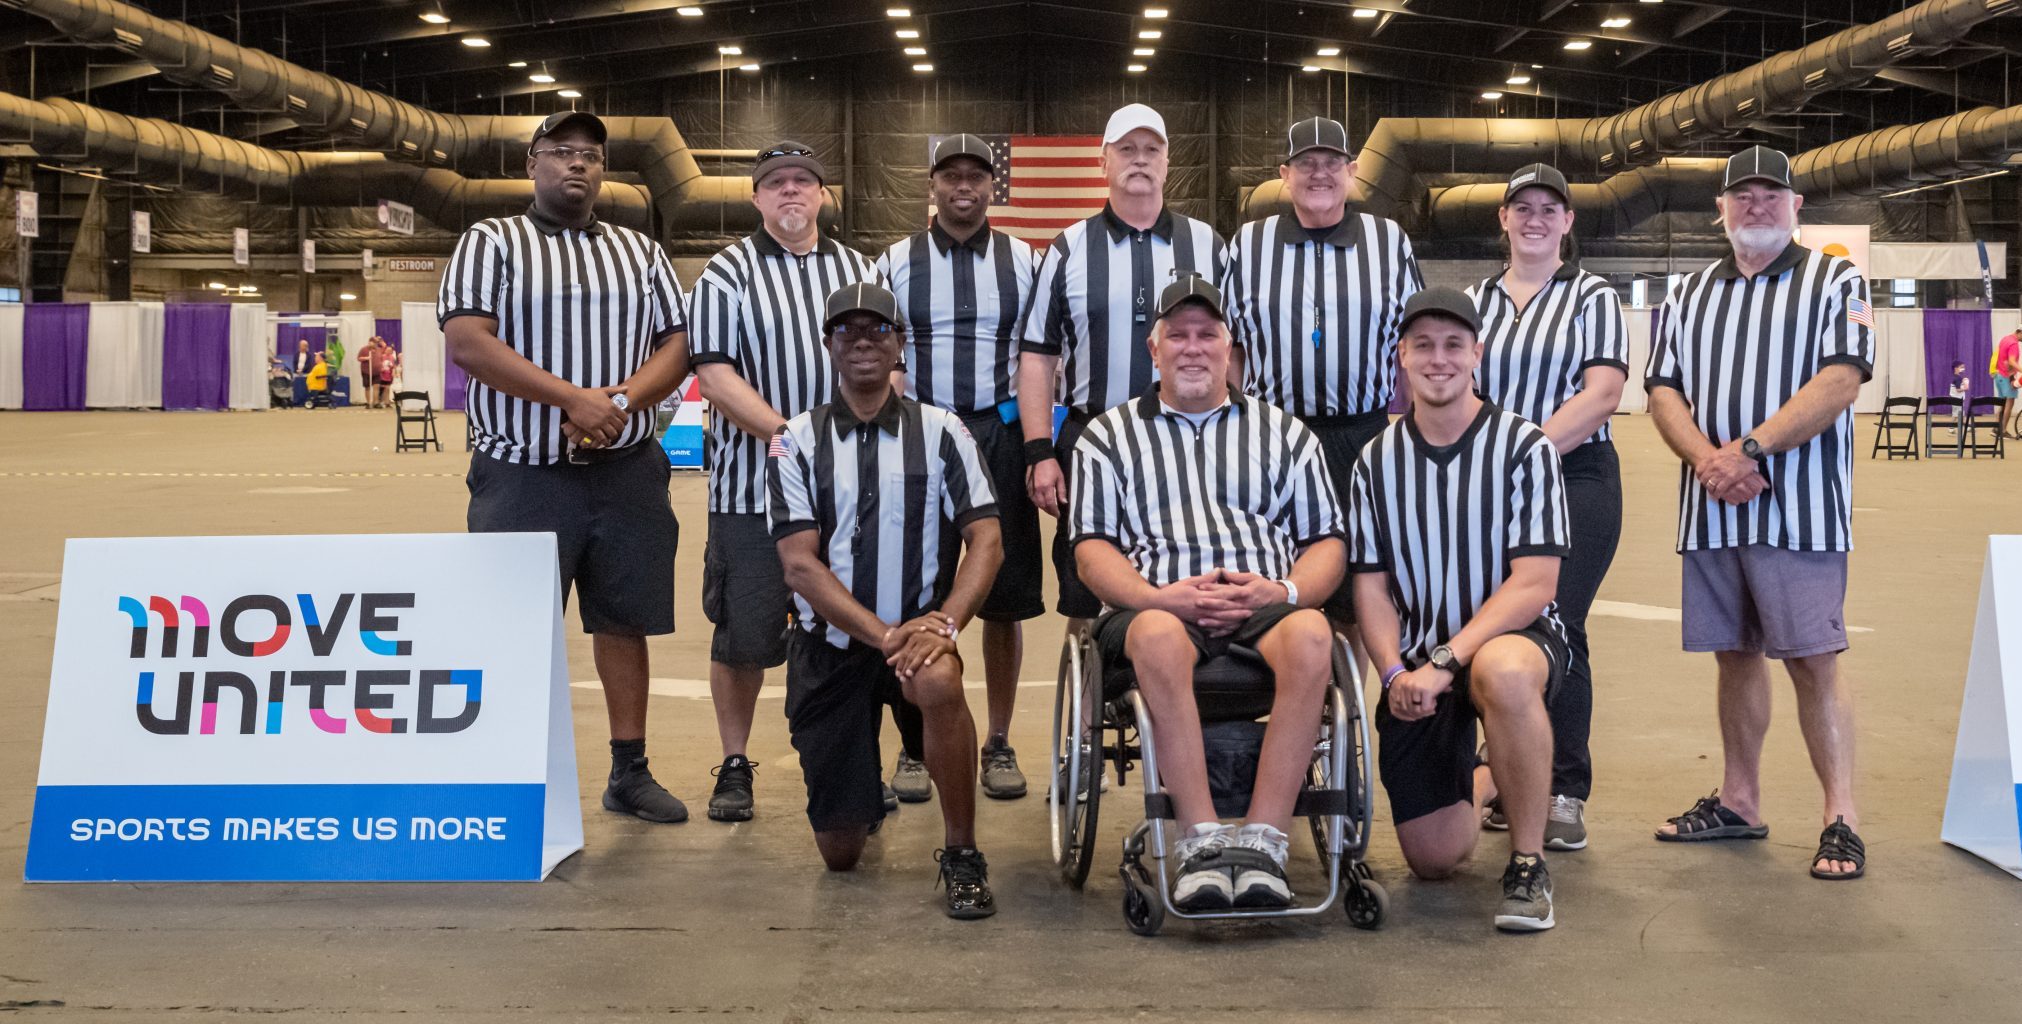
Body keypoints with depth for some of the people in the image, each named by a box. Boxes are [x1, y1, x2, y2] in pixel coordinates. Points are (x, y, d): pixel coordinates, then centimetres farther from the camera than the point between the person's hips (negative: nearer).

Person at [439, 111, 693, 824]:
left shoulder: (641, 251, 15)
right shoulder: (491, 242, 3)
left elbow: (676, 346, 7)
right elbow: (467, 339, -11)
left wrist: (620, 401, -13)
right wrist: (574, 398, -19)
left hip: (626, 472, 3)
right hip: (522, 475, -3)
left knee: (623, 621, 8)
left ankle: (630, 772, 18)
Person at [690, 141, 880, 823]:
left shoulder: (858, 269, 14)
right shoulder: (728, 274, 1)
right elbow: (716, 378, -9)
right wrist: (790, 435, -22)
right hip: (752, 485, -3)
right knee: (744, 633, 1)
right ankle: (734, 767, 17)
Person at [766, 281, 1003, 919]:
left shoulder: (939, 431, 2)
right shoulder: (798, 442, 0)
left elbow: (986, 540, -5)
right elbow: (800, 565, -9)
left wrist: (944, 622, -23)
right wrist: (883, 635, -21)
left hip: (915, 631, -1)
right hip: (829, 643, 1)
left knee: (938, 683, -39)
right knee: (839, 853, 1)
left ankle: (961, 853, -18)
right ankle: (862, 795, 41)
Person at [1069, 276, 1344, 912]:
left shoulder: (1284, 431, 23)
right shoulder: (1108, 435, 20)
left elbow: (1326, 542, 16)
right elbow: (1091, 547, 9)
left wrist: (1285, 591, -7)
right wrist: (1159, 596, -11)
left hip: (1265, 606, 1)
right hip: (1156, 608, -1)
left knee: (1310, 635, -35)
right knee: (1158, 636, -39)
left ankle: (1261, 840, -34)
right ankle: (1203, 841, -36)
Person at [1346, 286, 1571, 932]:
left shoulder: (1524, 447, -8)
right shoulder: (1377, 461, 5)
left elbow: (1534, 583, -15)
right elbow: (1371, 586, 4)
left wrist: (1445, 662, -24)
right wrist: (1396, 672, -14)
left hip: (1514, 635, -3)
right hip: (1416, 665, 4)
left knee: (1503, 674, -42)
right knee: (1434, 859, 0)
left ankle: (1528, 866, -21)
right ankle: (1485, 781, 39)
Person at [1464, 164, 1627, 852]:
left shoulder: (1593, 297, 6)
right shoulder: (1474, 301, 16)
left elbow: (1601, 393, -7)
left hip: (1574, 479, -3)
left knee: (1556, 628, -9)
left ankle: (1566, 795, -2)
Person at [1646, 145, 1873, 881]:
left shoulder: (1836, 282, 3)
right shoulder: (1688, 297, 17)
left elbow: (1840, 380, -10)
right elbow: (1663, 392, 7)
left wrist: (1750, 448, -19)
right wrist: (1707, 459, -12)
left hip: (1799, 509, -4)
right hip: (1710, 511, 5)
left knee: (1812, 659, -8)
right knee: (1734, 654, 11)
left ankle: (1841, 818, -2)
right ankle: (1738, 803, 22)